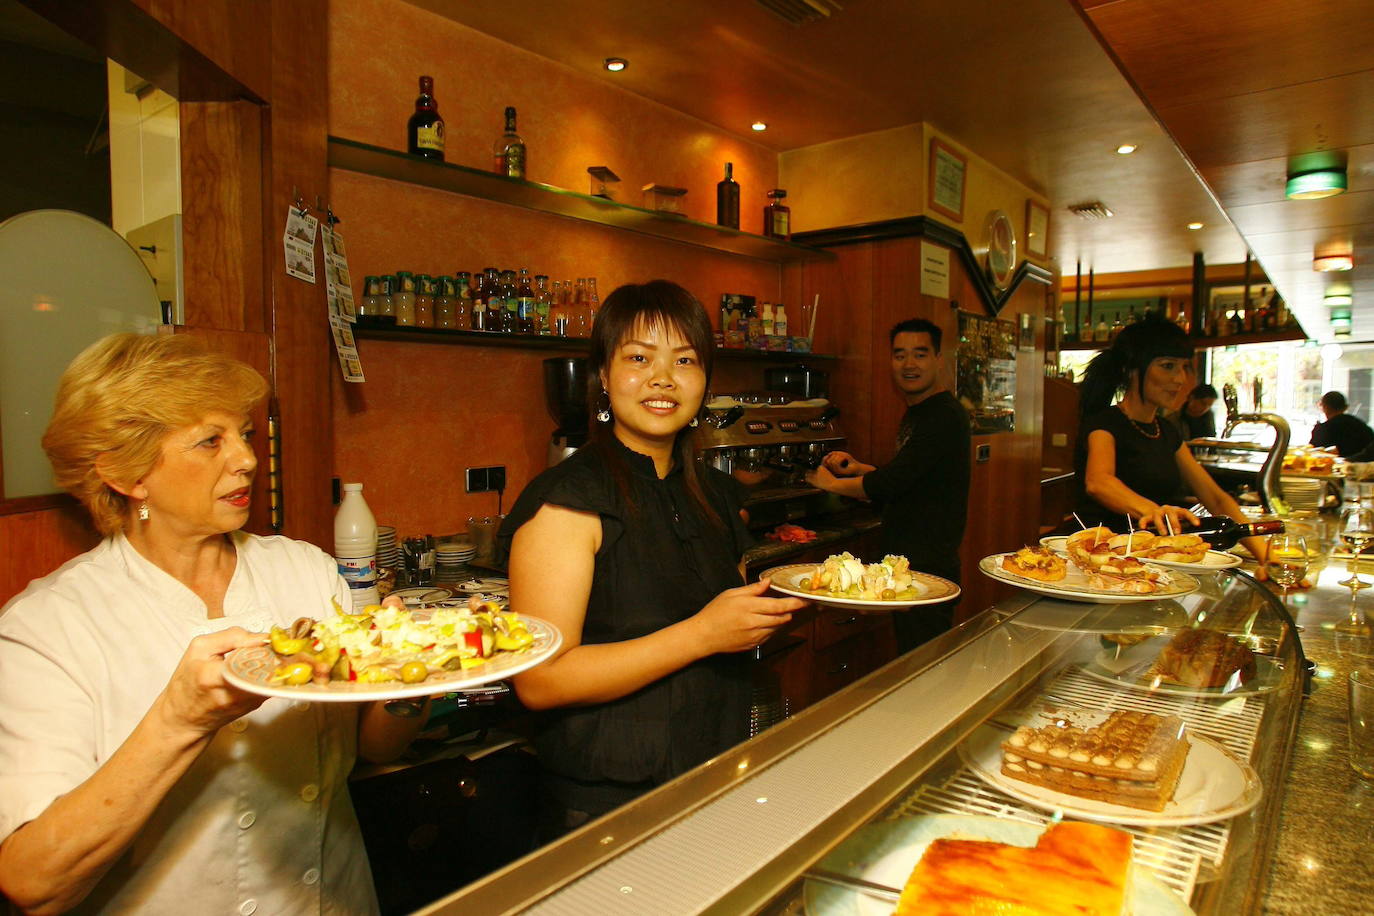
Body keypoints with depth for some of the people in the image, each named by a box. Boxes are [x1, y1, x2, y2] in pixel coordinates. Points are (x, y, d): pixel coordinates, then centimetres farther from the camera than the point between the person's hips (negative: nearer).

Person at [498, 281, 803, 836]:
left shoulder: (717, 495, 6)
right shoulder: (567, 498, -17)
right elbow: (539, 681, -22)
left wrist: (787, 608, -1)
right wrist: (702, 633, -25)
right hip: (607, 805, -6)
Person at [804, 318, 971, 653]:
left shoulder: (945, 415, -17)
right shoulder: (915, 413, 15)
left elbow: (888, 485, -23)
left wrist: (832, 483, -7)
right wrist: (857, 468, 9)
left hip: (927, 565, -10)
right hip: (907, 561, 10)